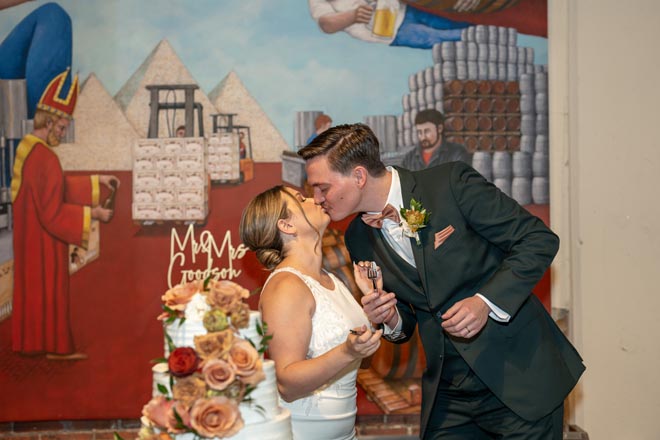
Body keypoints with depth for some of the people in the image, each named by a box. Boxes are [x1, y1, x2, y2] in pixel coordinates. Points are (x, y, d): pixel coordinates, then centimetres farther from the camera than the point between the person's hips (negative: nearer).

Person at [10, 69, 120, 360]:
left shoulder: (26, 148, 5)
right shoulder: (44, 158, -26)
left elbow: (59, 187, 15)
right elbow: (52, 213, -26)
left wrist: (96, 182, 15)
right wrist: (92, 213, -18)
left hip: (28, 236, 9)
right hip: (44, 240, -9)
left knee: (31, 286, 18)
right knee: (50, 289, 3)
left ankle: (28, 341, 30)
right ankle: (55, 346, 15)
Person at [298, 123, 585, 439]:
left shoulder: (452, 183, -14)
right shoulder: (359, 239, 3)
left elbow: (540, 239, -11)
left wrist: (487, 302, -22)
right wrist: (390, 319, -11)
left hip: (520, 373, -4)